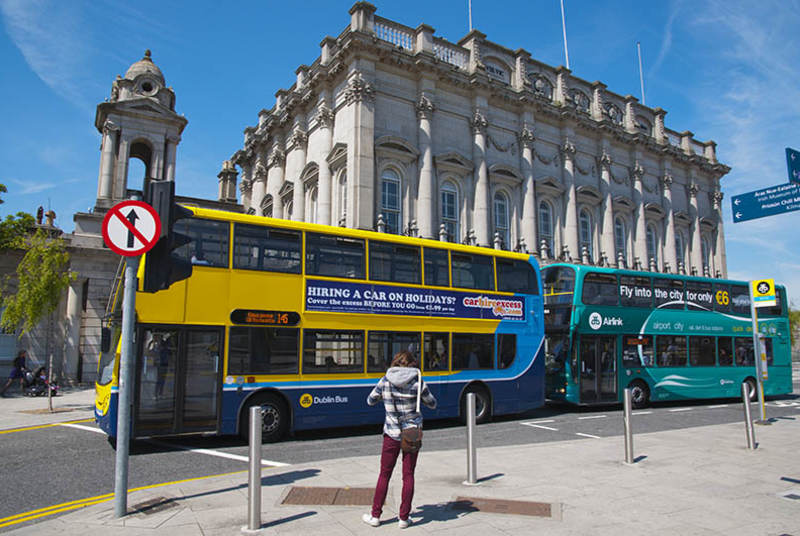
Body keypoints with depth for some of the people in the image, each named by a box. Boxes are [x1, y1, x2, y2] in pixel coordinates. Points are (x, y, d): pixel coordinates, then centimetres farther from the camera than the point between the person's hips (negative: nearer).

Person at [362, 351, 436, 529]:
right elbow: (432, 404, 6)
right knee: (408, 476, 11)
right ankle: (403, 518, 16)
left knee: (384, 475, 13)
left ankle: (375, 516, 21)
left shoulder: (384, 382, -6)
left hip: (391, 434, 0)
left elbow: (370, 401, 9)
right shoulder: (418, 383, -8)